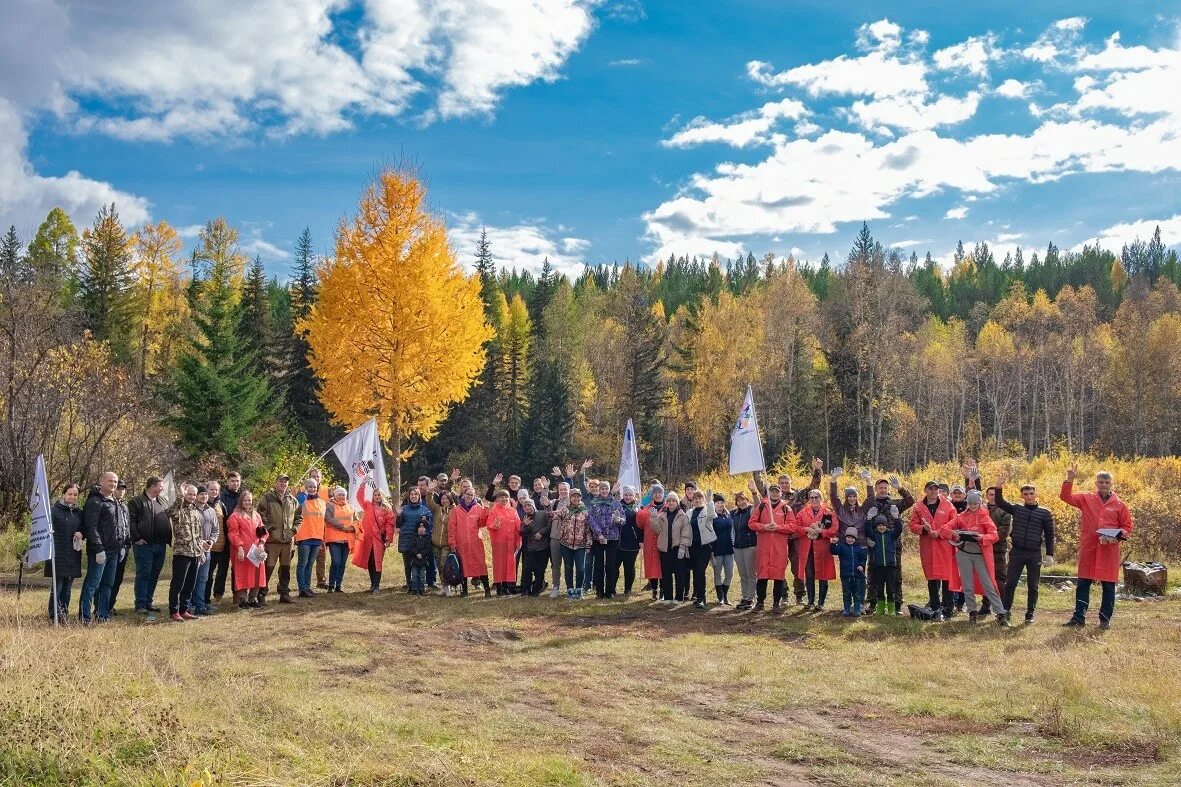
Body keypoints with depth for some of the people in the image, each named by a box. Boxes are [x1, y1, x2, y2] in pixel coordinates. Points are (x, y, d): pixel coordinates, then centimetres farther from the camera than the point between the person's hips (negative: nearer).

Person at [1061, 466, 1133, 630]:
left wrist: (1117, 536, -11)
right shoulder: (1086, 499, 7)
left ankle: (1105, 619, 15)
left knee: (1108, 586, 5)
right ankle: (1079, 618, 9)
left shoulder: (1120, 505, 5)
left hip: (1109, 551, 0)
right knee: (1083, 584, 3)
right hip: (1088, 550, 1)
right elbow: (1066, 496, 1)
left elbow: (1127, 528, 8)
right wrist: (1070, 480, -12)